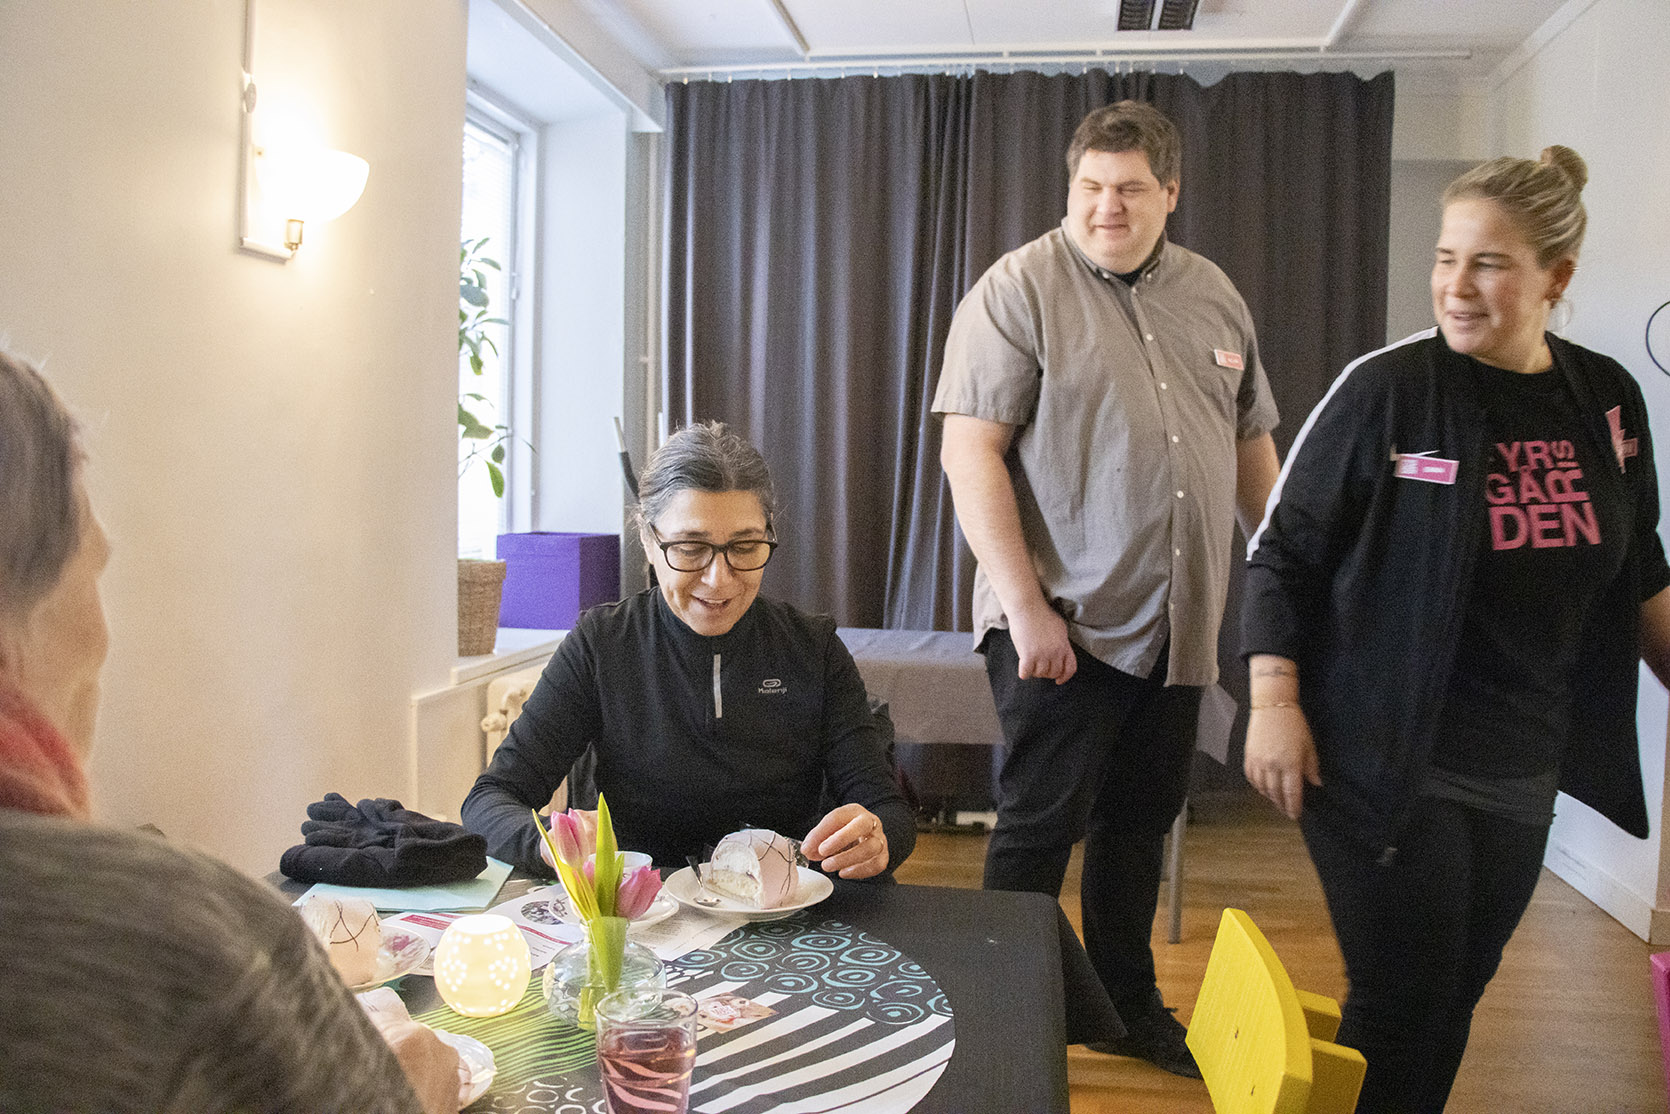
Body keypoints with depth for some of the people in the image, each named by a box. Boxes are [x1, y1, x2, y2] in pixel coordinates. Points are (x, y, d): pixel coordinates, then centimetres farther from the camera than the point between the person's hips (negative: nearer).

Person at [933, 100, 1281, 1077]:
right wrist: (1025, 604, -19)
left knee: (1141, 820, 16)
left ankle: (1128, 1005, 33)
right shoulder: (1019, 289, -7)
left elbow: (1253, 445, 19)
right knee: (1041, 824, 1)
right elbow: (970, 449, -14)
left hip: (1177, 628, 6)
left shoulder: (1214, 296, 12)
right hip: (1061, 623, -6)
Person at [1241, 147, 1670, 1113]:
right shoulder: (1386, 390, -11)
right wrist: (1274, 704, -14)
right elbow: (1284, 554, -8)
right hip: (1385, 766, -5)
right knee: (1401, 1010, 1)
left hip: (1522, 776, 5)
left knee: (1457, 1000, 16)